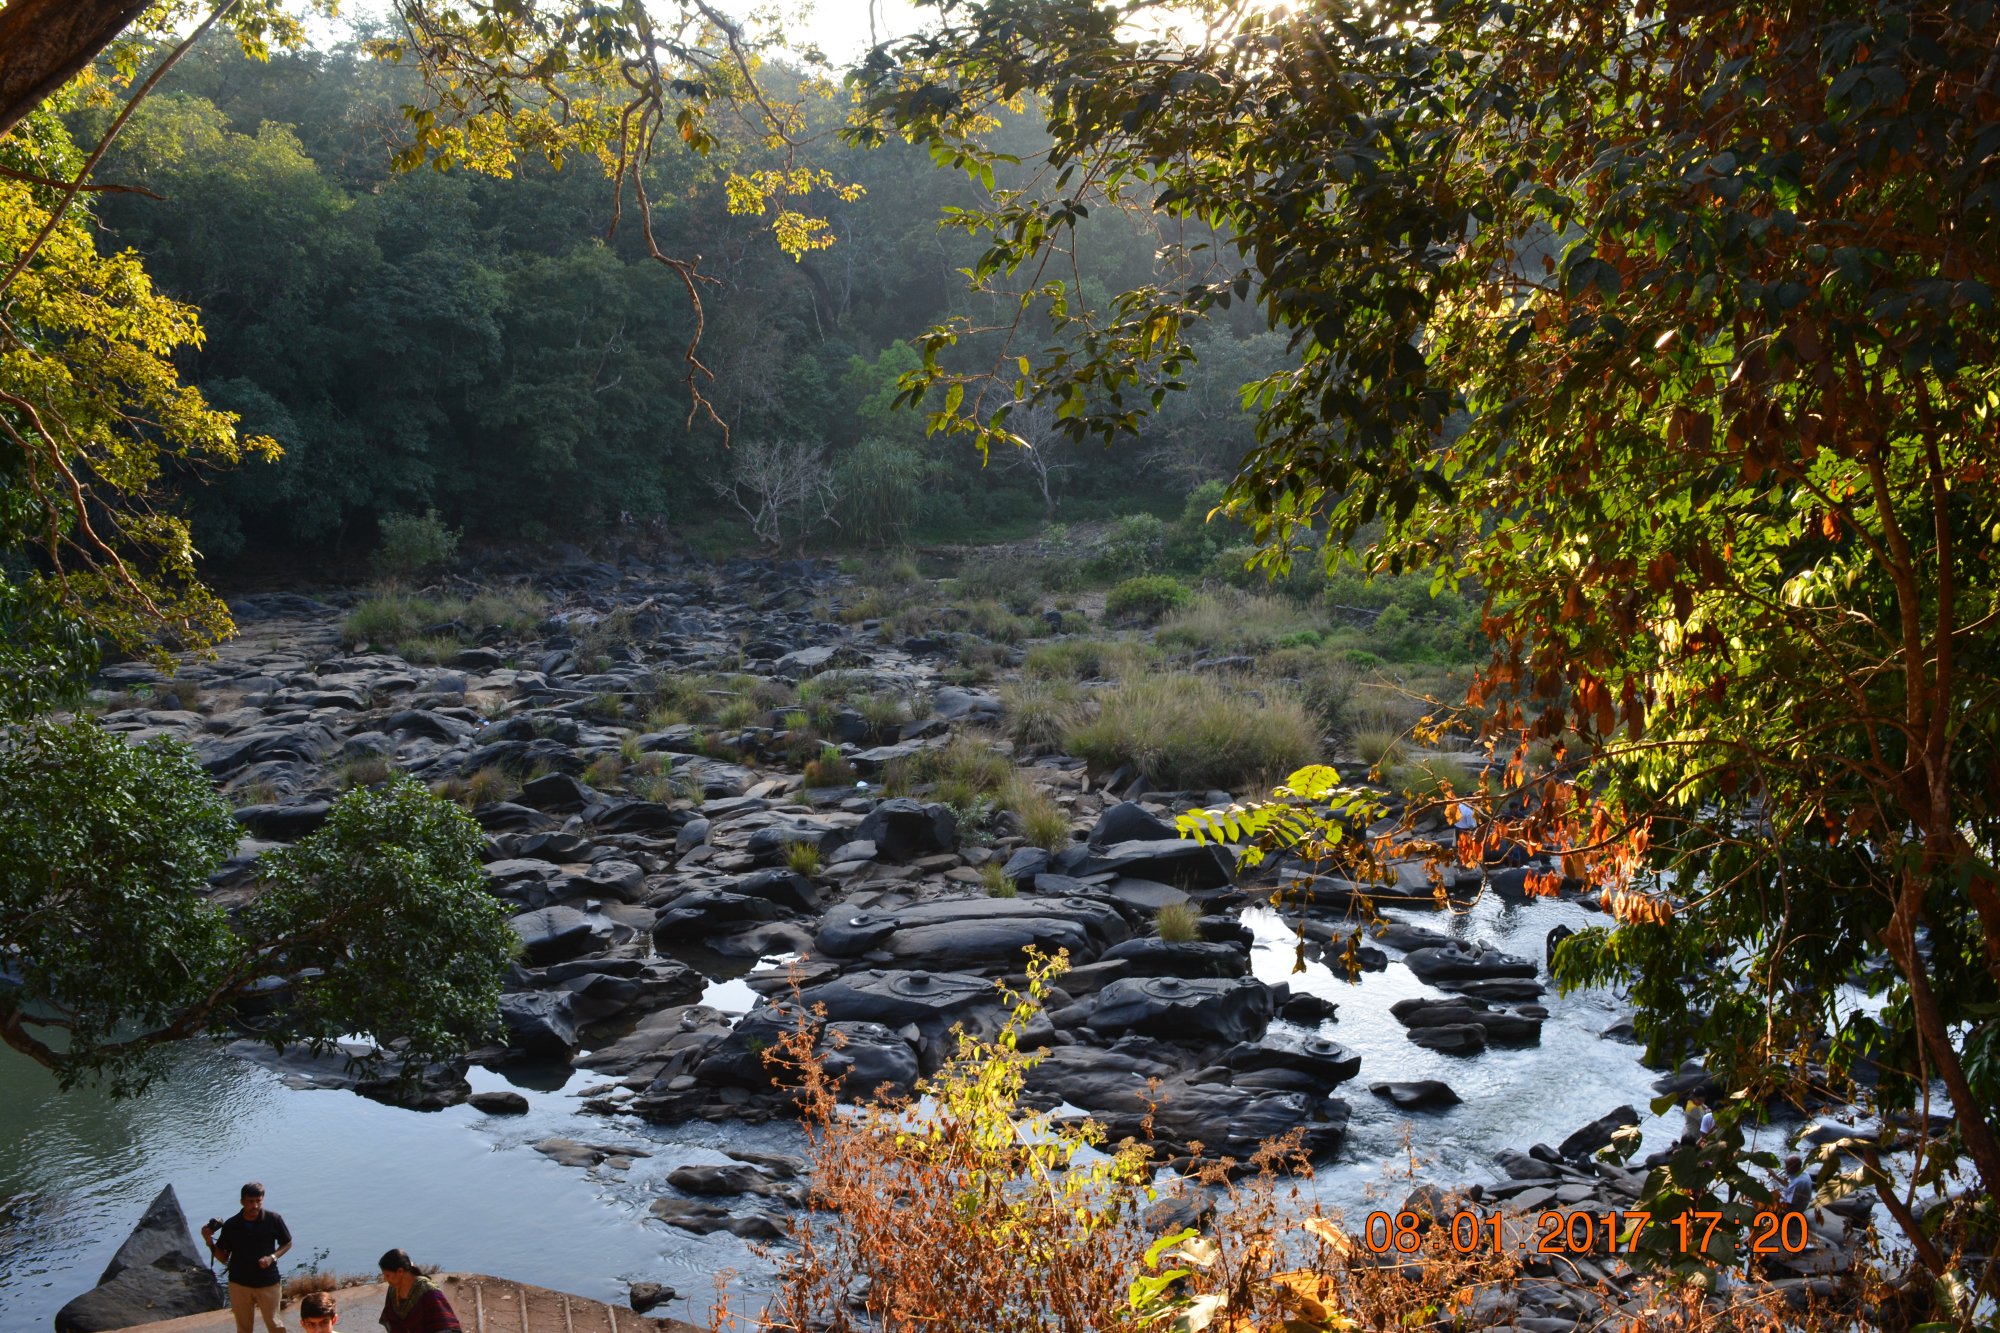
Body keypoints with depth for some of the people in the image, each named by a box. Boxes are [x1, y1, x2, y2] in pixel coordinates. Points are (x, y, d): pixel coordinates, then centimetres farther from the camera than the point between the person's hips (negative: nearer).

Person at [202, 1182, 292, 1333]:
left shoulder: (273, 1220, -10)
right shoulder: (230, 1225, -7)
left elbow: (287, 1243, 3)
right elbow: (223, 1257, 3)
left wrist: (272, 1257, -14)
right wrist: (210, 1242, -14)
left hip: (268, 1283, -2)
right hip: (240, 1285, 2)